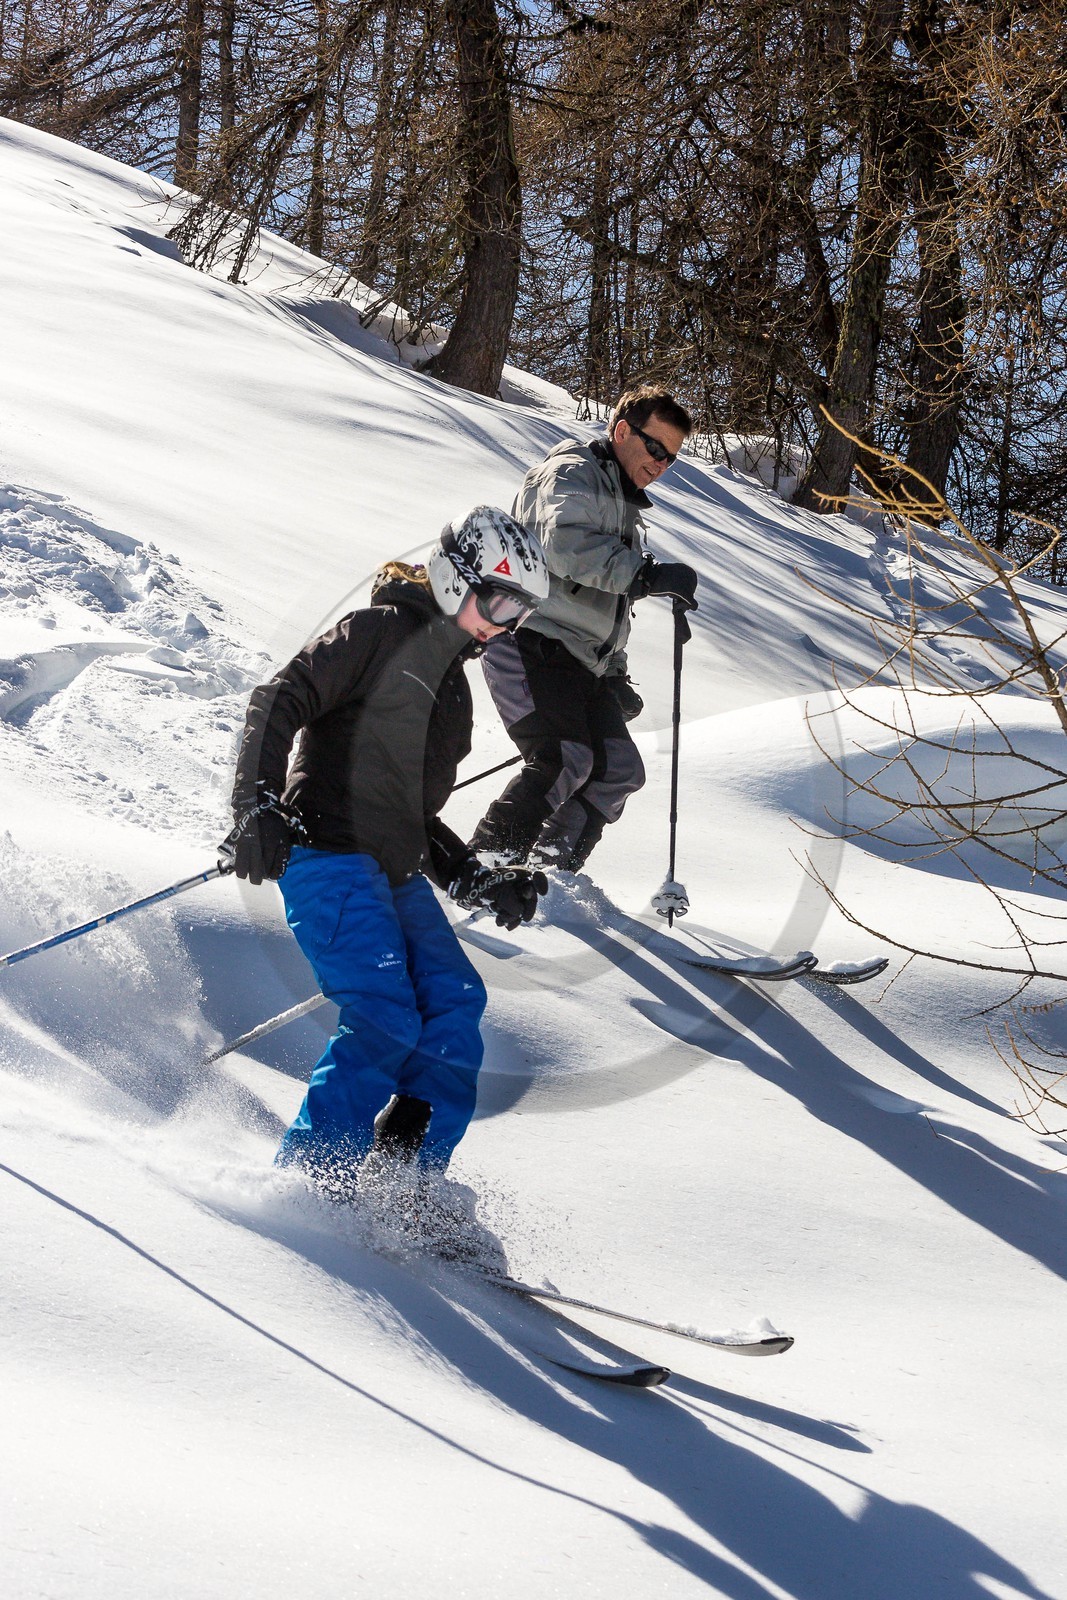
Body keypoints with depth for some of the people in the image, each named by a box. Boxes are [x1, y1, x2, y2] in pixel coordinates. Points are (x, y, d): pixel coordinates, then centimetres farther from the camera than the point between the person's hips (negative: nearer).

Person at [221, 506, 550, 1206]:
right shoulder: (383, 631, -1)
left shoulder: (453, 683, 25)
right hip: (328, 854, -9)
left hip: (397, 875, 9)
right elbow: (278, 703, -12)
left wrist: (484, 885, 17)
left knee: (455, 1002, -9)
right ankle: (311, 1180, -11)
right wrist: (258, 808, -24)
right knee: (387, 1021, -19)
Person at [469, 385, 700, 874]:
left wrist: (615, 676, 24)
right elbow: (564, 544, -24)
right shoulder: (572, 475, -2)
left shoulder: (623, 506, 29)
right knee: (564, 760, -23)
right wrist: (647, 574, -30)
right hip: (532, 645, -10)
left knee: (618, 770, -1)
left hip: (583, 665, 10)